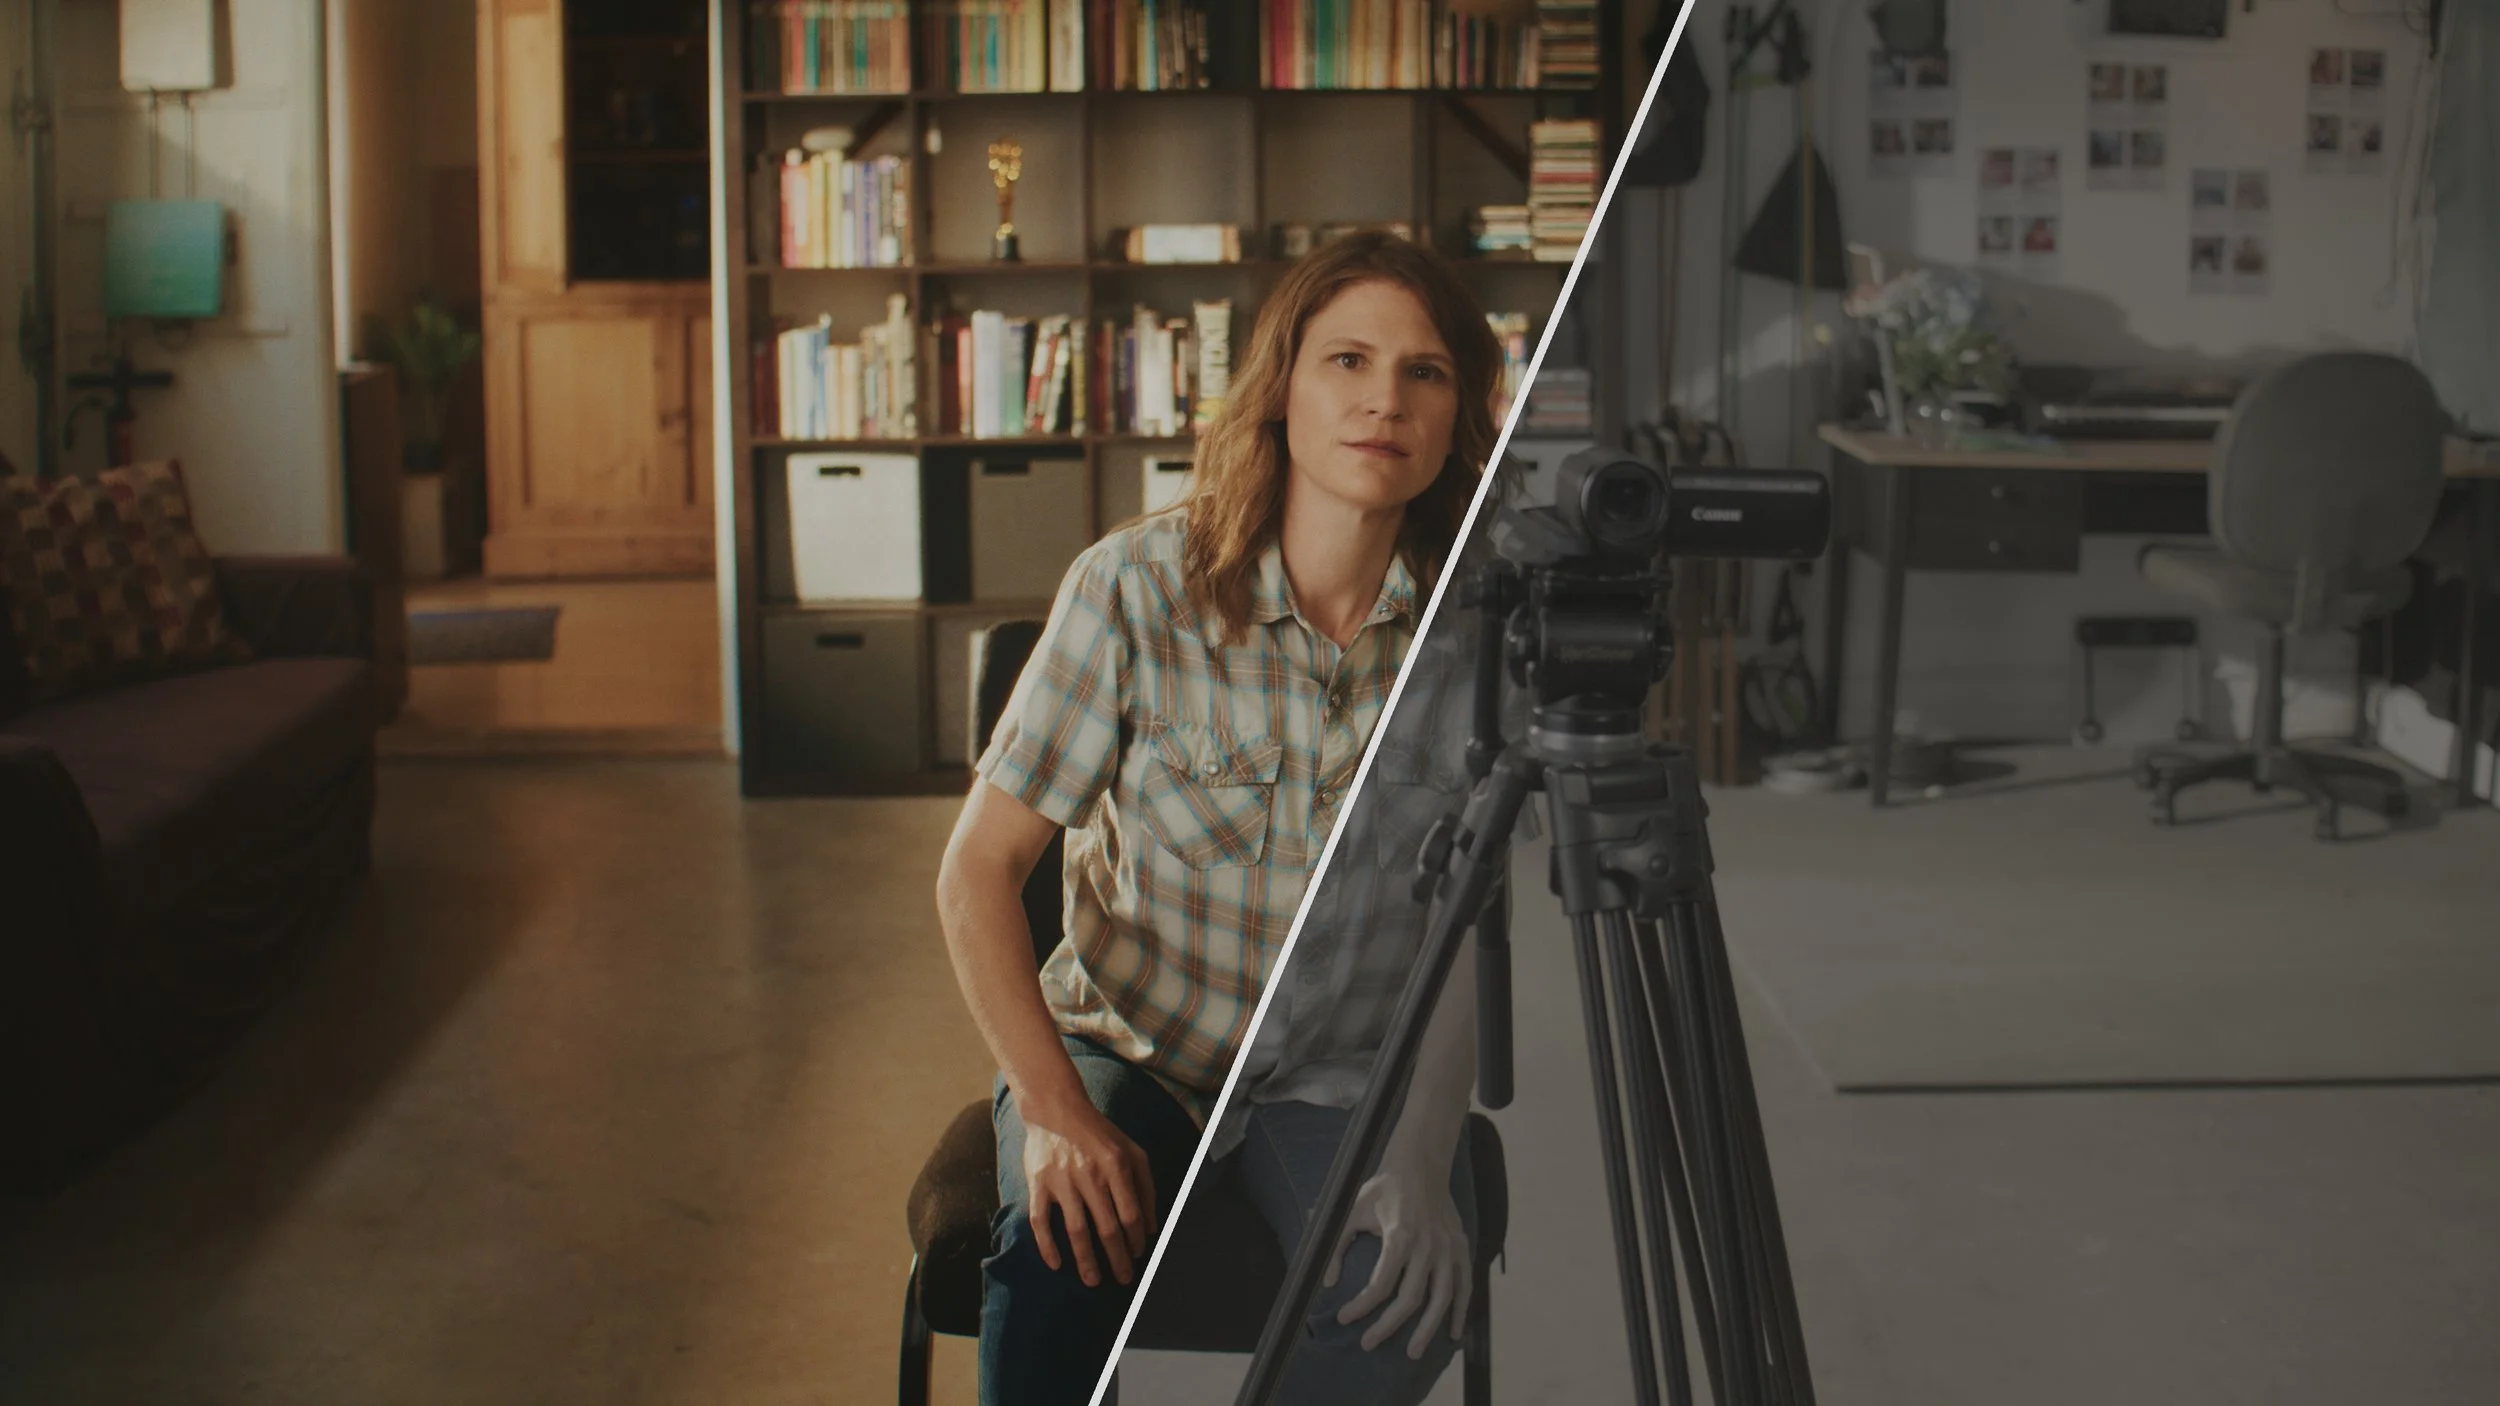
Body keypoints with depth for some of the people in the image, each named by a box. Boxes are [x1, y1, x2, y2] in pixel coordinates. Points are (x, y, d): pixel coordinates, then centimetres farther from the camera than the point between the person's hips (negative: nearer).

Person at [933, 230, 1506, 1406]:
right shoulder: (1138, 587, -13)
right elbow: (976, 872, -9)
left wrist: (1422, 1155, -21)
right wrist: (1052, 1112, -18)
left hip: (1339, 1069, 2)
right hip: (1129, 1044, -1)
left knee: (1410, 1298, -29)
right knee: (1058, 1259, -33)